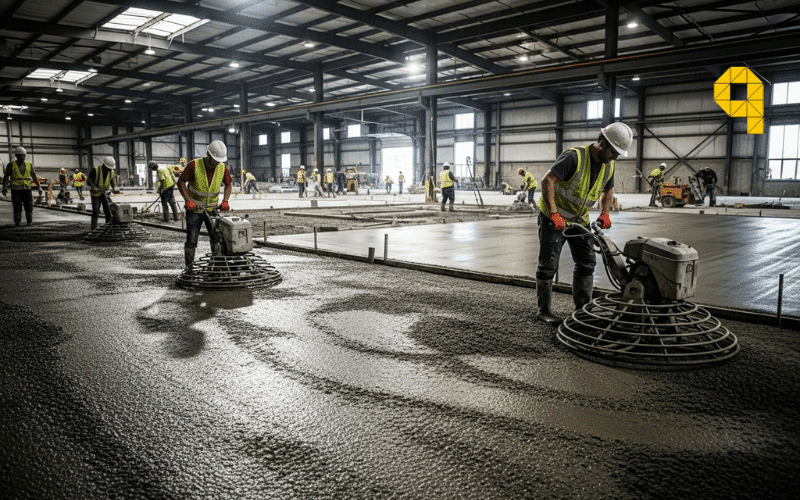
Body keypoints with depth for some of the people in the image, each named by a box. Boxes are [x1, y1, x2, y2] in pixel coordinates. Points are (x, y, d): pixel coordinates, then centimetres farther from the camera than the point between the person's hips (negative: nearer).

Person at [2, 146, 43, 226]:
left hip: (27, 189, 2)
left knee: (29, 206, -2)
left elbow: (34, 177, 14)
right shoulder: (11, 165, 3)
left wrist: (39, 187, 8)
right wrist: (4, 187, -4)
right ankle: (17, 222, 8)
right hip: (16, 190, -2)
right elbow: (6, 177, 5)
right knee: (17, 207, 0)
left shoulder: (29, 165, 9)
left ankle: (29, 222, 7)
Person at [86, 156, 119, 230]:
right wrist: (94, 188, -25)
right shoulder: (96, 170, -14)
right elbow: (89, 180, -9)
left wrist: (114, 188, -8)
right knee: (95, 212, -11)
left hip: (105, 193, 4)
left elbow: (112, 181, 12)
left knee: (108, 212, 2)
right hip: (96, 194, -4)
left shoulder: (111, 172, 1)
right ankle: (94, 229, -7)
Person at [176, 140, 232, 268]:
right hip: (194, 209, -3)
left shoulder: (223, 167, -6)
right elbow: (181, 182, -10)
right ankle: (189, 268, 9)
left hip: (212, 209, 3)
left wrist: (225, 201, -4)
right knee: (191, 241, -2)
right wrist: (188, 201, -19)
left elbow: (229, 184, 10)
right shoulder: (194, 165, -16)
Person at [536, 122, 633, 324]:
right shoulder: (574, 157, -24)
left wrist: (604, 213, 2)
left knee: (586, 262, 6)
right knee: (548, 264, -3)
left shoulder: (608, 166, 0)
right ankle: (543, 310, 8)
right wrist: (554, 214, -35)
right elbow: (547, 181, -31)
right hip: (553, 217, -7)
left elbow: (608, 190, 18)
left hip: (579, 220, 7)